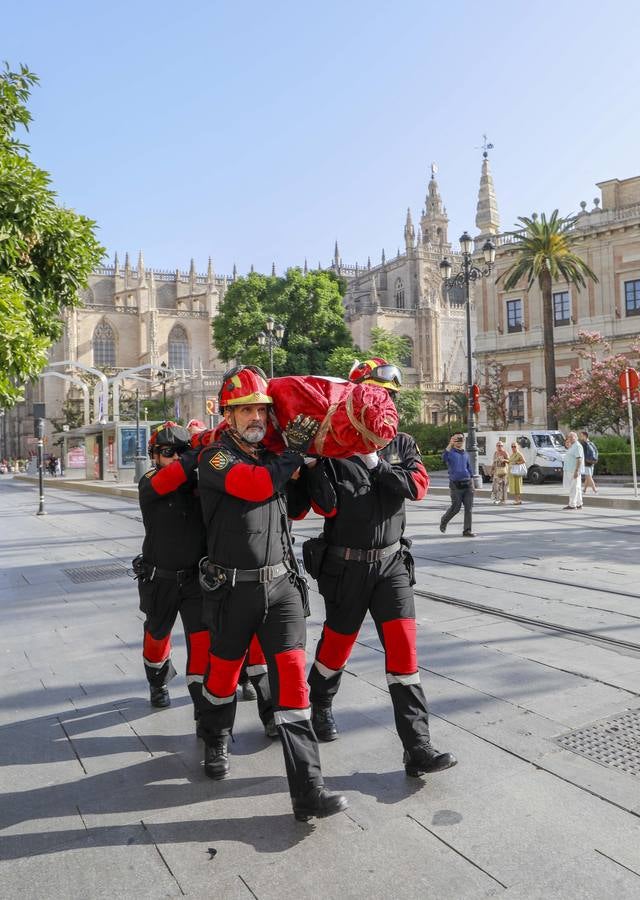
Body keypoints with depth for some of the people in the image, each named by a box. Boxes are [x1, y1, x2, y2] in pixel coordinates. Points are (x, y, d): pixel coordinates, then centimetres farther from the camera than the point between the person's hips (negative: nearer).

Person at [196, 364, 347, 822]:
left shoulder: (271, 455, 11)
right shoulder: (215, 456, -8)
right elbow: (256, 485, -27)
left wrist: (308, 454, 13)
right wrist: (295, 451, -14)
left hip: (281, 583, 4)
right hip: (233, 589, -3)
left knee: (291, 675, -6)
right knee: (225, 671, 16)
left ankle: (308, 790, -4)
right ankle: (216, 743, 46)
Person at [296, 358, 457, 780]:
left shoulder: (402, 444, 7)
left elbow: (418, 485, -9)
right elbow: (326, 506, -15)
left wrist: (376, 465, -17)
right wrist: (316, 462, -26)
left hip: (392, 562, 3)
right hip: (346, 566, -3)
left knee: (403, 649, -4)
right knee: (337, 645, 14)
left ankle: (418, 749, 1)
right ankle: (319, 706, 44)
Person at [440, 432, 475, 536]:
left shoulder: (465, 454, 14)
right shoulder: (451, 452, -4)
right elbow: (444, 458, -28)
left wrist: (472, 483, 16)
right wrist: (450, 444, -35)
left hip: (467, 484, 5)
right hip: (456, 485, -5)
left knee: (469, 507, 0)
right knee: (456, 508, 0)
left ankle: (467, 530, 6)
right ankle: (444, 521, 27)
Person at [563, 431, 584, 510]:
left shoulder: (577, 446, -14)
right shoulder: (572, 446, 18)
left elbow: (579, 459, -22)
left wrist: (576, 471, -25)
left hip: (574, 470, -11)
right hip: (570, 470, 11)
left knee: (573, 488, -9)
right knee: (577, 488, 12)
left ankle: (572, 505, -8)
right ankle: (579, 504, 16)